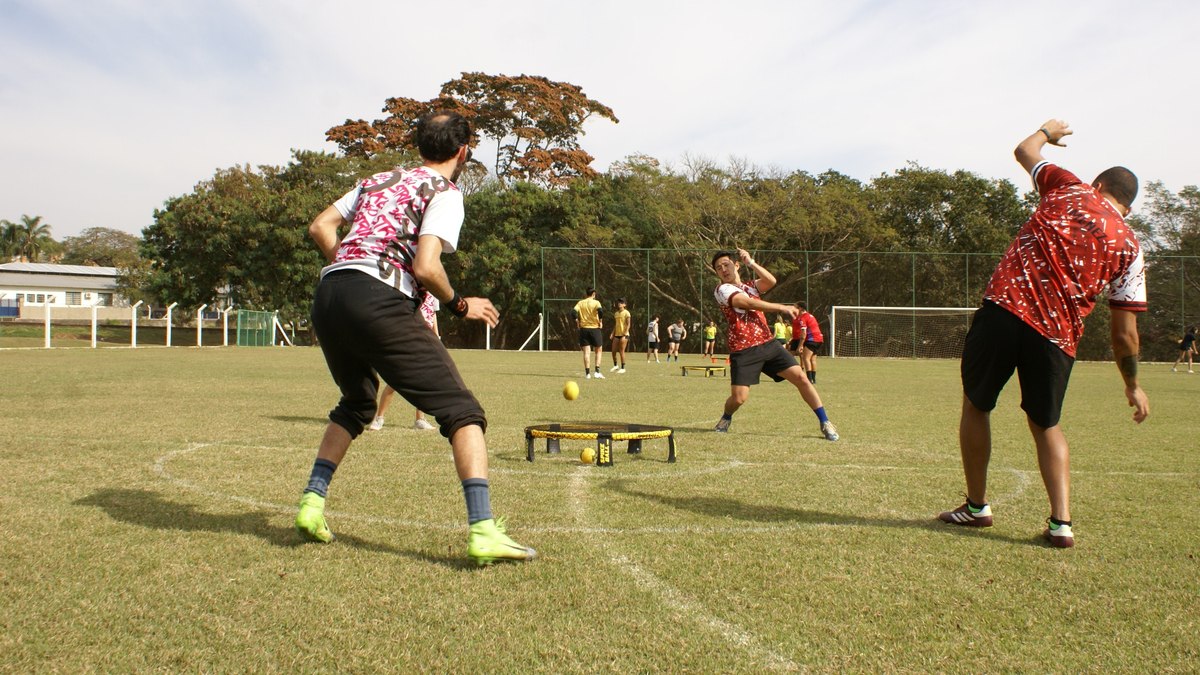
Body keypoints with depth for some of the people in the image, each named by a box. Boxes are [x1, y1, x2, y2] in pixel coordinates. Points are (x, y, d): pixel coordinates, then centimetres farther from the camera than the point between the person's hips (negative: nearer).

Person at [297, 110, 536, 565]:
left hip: (327, 295, 7)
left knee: (356, 404, 31)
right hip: (379, 303, -7)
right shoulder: (445, 192, 5)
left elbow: (320, 228, 19)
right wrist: (459, 305, 6)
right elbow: (425, 267, -9)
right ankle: (482, 530, -16)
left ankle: (312, 501, 24)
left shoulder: (379, 179, 25)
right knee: (461, 411, -4)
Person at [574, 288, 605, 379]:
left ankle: (587, 373, 0)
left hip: (583, 329, 2)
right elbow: (600, 311, -22)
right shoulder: (596, 302, -4)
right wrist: (600, 321, -8)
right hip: (595, 328, -2)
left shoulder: (580, 303, 5)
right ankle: (597, 372, 0)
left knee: (586, 352, 4)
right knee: (599, 351, 11)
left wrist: (577, 322, 2)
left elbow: (574, 311, -8)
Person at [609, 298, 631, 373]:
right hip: (616, 334, 7)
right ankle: (615, 366, 20)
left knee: (621, 351, -5)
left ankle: (623, 368, 4)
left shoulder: (626, 313, -7)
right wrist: (612, 333, 9)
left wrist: (625, 335, -20)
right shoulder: (616, 313, 14)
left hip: (623, 335, -7)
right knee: (613, 351, 4)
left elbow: (628, 325, -11)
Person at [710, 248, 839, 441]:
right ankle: (726, 418, 24)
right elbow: (749, 303, -17)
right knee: (738, 398, -12)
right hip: (743, 351, -5)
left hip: (768, 344, 5)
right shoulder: (722, 290, -3)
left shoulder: (750, 286, 16)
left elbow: (771, 281, -5)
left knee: (801, 378, -6)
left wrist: (751, 262, -7)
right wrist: (782, 308, -19)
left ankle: (825, 422, 6)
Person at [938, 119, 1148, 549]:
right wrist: (1133, 387, 22)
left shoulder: (1067, 189, 10)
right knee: (1046, 425, 21)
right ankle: (1061, 522, 9)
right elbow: (1124, 335, 9)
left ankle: (976, 507, 24)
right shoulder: (1129, 248, 11)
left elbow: (1025, 151, 29)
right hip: (1057, 337, 2)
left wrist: (1048, 131, 51)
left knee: (976, 405, 16)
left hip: (1004, 309, -1)